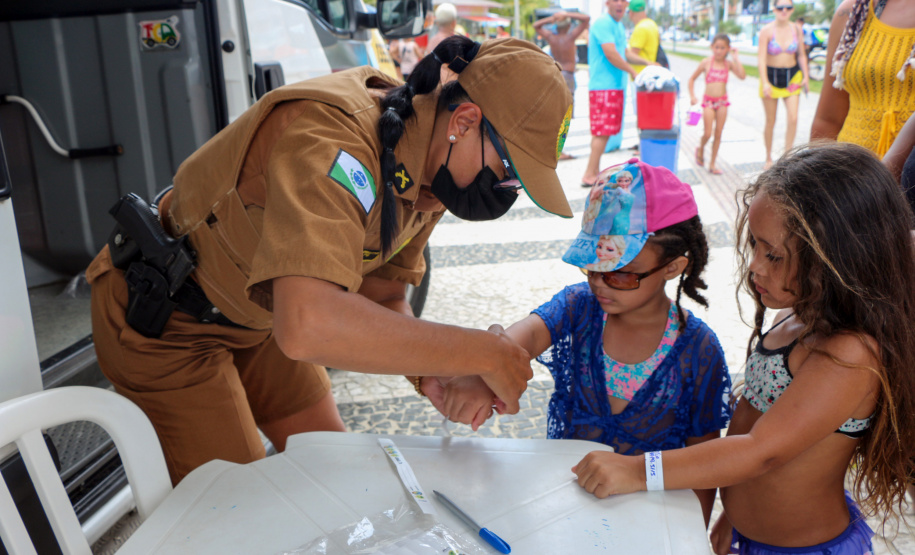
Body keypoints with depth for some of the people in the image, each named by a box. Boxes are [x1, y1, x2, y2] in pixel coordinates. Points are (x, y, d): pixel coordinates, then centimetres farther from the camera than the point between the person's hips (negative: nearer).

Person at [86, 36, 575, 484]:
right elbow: (308, 326, -52)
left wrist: (430, 374, -20)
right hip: (161, 322, -8)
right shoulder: (332, 139, -38)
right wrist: (480, 354, -43)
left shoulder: (430, 170, -8)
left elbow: (382, 301, 0)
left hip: (257, 313, 8)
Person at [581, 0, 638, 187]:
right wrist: (632, 71, -11)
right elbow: (611, 54, -20)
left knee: (601, 131, 11)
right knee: (603, 131, -12)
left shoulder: (619, 26, 19)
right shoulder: (603, 23, -12)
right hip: (604, 86, -10)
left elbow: (624, 52, 27)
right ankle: (589, 175, -10)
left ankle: (594, 172, 15)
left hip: (615, 85, 10)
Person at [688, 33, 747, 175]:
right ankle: (701, 149, 27)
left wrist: (736, 58, -12)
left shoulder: (729, 64, 0)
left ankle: (712, 164, 14)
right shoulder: (706, 62, -4)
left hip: (722, 101, 2)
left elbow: (742, 76, -14)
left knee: (718, 134, 4)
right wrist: (692, 96, -3)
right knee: (708, 134, -7)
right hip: (708, 100, -2)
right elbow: (692, 78, 5)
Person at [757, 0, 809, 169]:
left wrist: (805, 76, 4)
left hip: (792, 76, 3)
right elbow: (762, 59, -15)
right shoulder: (766, 31, -9)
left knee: (793, 118, -11)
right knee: (770, 121, 5)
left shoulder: (796, 30, 2)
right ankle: (768, 158, 20)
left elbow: (801, 55, 11)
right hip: (771, 76, -2)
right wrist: (764, 83, -24)